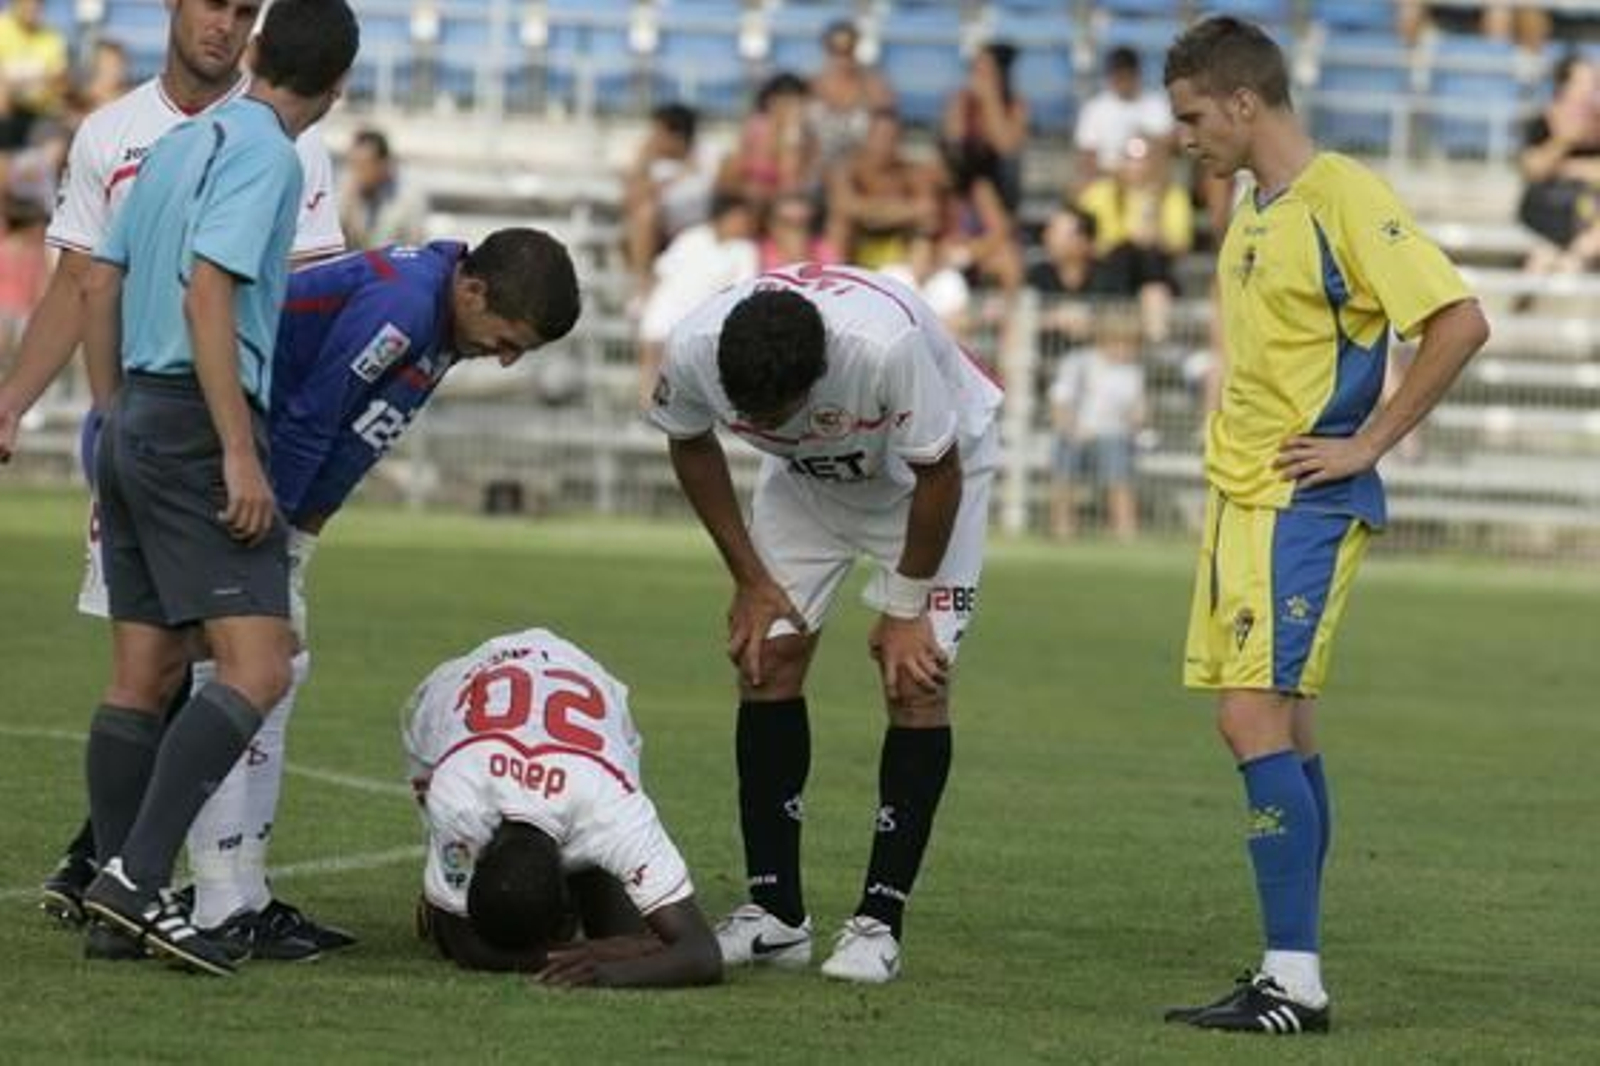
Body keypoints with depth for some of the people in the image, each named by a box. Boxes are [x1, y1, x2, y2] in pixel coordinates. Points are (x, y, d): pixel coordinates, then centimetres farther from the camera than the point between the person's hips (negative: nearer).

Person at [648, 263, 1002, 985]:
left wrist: (905, 609, -15)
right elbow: (691, 446, -6)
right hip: (807, 481, 4)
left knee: (916, 677, -14)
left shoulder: (887, 343, -43)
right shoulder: (693, 350, -31)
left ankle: (880, 921, -10)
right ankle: (775, 913, 0)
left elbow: (938, 474, -25)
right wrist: (750, 581, -5)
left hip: (929, 473, -4)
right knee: (767, 659, -7)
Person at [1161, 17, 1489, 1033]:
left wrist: (1367, 445, -16)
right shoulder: (1254, 212, 14)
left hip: (1301, 505, -9)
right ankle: (1288, 975, 11)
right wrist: (1234, 471, 15)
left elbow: (1460, 322, -19)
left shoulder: (1344, 198, -13)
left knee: (1258, 721, -14)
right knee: (1280, 728, 8)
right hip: (1238, 495, 9)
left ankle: (1295, 980, -13)